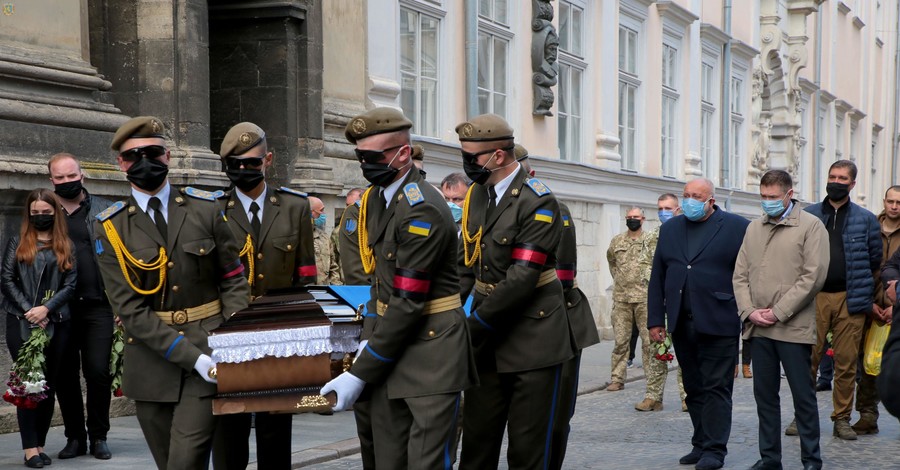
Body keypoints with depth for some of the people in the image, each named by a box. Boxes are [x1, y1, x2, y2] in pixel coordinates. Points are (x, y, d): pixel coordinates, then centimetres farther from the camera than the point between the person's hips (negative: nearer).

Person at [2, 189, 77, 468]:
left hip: (56, 323, 1)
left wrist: (46, 309, -11)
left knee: (49, 384, 2)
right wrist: (28, 311, -9)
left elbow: (71, 285, 3)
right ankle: (30, 448, -6)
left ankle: (40, 444, 9)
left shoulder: (66, 247, 12)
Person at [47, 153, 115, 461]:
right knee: (65, 374, 6)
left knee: (98, 371, -3)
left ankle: (98, 437, 10)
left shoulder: (105, 211, 6)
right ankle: (74, 437, 17)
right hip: (60, 308, 2)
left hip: (97, 305, -1)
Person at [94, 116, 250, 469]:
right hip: (152, 366, 1)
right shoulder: (110, 228, -1)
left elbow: (234, 281, 4)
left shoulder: (206, 209, 2)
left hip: (209, 351, -1)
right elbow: (130, 309, -8)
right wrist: (192, 357, -17)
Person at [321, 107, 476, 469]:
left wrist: (360, 374, -18)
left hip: (430, 349, -8)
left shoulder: (422, 211, -19)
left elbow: (408, 303, -21)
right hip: (391, 347, 9)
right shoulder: (376, 198, 9)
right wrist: (373, 339, 7)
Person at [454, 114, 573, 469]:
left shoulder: (538, 203, -14)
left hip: (532, 341, -6)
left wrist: (471, 329, -15)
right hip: (487, 342, 6)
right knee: (476, 441, 8)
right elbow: (467, 264, 12)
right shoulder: (476, 195, 8)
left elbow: (521, 280, -19)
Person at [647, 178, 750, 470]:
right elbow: (657, 278, 12)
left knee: (716, 388, -2)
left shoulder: (737, 227, -1)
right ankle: (700, 444, 18)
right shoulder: (670, 229, 14)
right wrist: (655, 319, 7)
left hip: (718, 324, -5)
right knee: (694, 389, 11)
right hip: (682, 324, 5)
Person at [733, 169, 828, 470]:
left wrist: (778, 312, -12)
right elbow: (740, 275, 13)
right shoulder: (754, 228, 14)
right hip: (759, 329, 5)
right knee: (764, 395, 9)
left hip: (794, 327, -5)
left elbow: (813, 276, -10)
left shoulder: (810, 226, -3)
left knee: (803, 395, 1)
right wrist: (749, 311, -2)